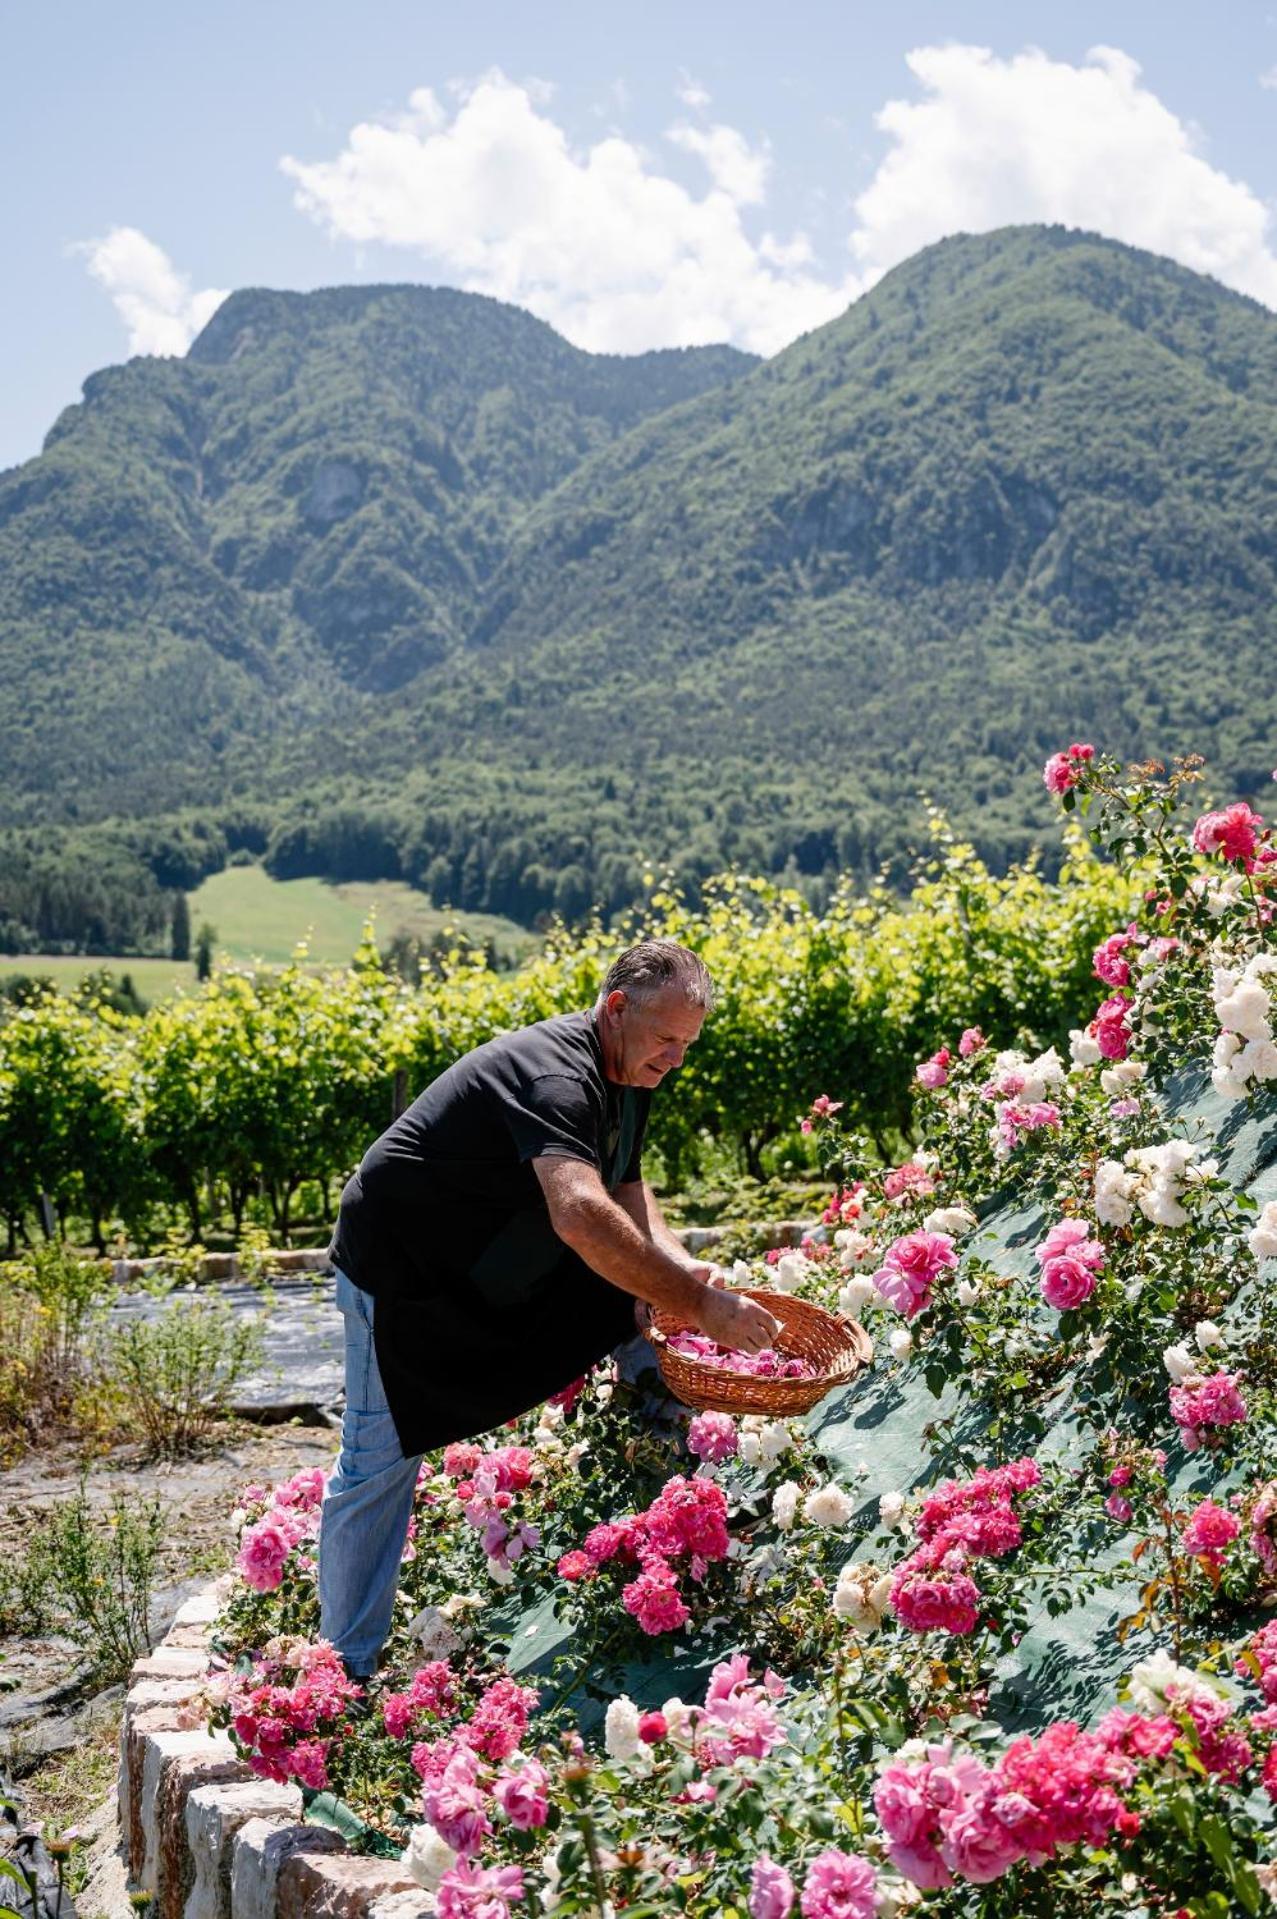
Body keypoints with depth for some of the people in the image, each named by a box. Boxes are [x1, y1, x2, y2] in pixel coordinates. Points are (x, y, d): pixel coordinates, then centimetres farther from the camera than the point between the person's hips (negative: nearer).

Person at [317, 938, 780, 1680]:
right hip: (405, 1271, -9)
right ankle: (349, 1668, 7)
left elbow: (625, 1186, 8)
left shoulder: (627, 1074, -2)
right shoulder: (556, 1074, -33)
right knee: (380, 1465, -5)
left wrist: (680, 1263, -12)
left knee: (646, 1315, 2)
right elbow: (581, 1214, -48)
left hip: (510, 1265, 9)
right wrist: (697, 1300, -45)